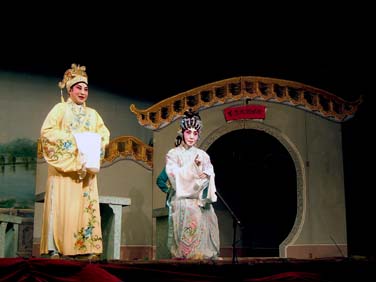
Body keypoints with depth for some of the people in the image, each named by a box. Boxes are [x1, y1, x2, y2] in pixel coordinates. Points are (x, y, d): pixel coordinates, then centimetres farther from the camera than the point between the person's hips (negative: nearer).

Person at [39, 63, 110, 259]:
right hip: (63, 167, -4)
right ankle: (55, 248, -9)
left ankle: (85, 247, -4)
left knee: (86, 205, -3)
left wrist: (97, 143, -6)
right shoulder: (60, 109, 5)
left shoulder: (92, 114, 19)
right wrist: (70, 138, -15)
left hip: (85, 168, 5)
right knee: (62, 205, -10)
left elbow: (104, 134, 15)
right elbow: (46, 132, -5)